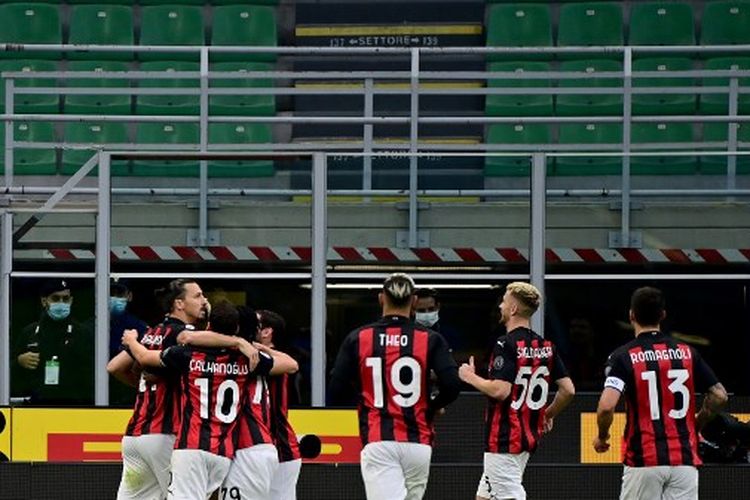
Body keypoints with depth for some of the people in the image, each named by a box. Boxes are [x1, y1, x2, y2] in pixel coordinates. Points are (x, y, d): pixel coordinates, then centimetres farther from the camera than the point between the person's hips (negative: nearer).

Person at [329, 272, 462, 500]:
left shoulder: (358, 339, 2)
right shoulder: (430, 340, 1)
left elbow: (336, 394, 1)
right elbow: (452, 386, -9)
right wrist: (432, 406, 13)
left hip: (378, 444, -2)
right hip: (418, 444, 2)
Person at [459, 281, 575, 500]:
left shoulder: (506, 344, -14)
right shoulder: (546, 346, 9)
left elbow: (500, 390, -23)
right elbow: (568, 390, 7)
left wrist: (470, 377, -7)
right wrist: (548, 414, 23)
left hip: (504, 439, -9)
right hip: (529, 437, 9)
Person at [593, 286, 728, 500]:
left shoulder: (623, 356, -5)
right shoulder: (687, 352, 6)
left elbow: (606, 406, -17)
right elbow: (719, 396, 6)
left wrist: (601, 437, 2)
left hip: (644, 459, -3)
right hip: (684, 458, 3)